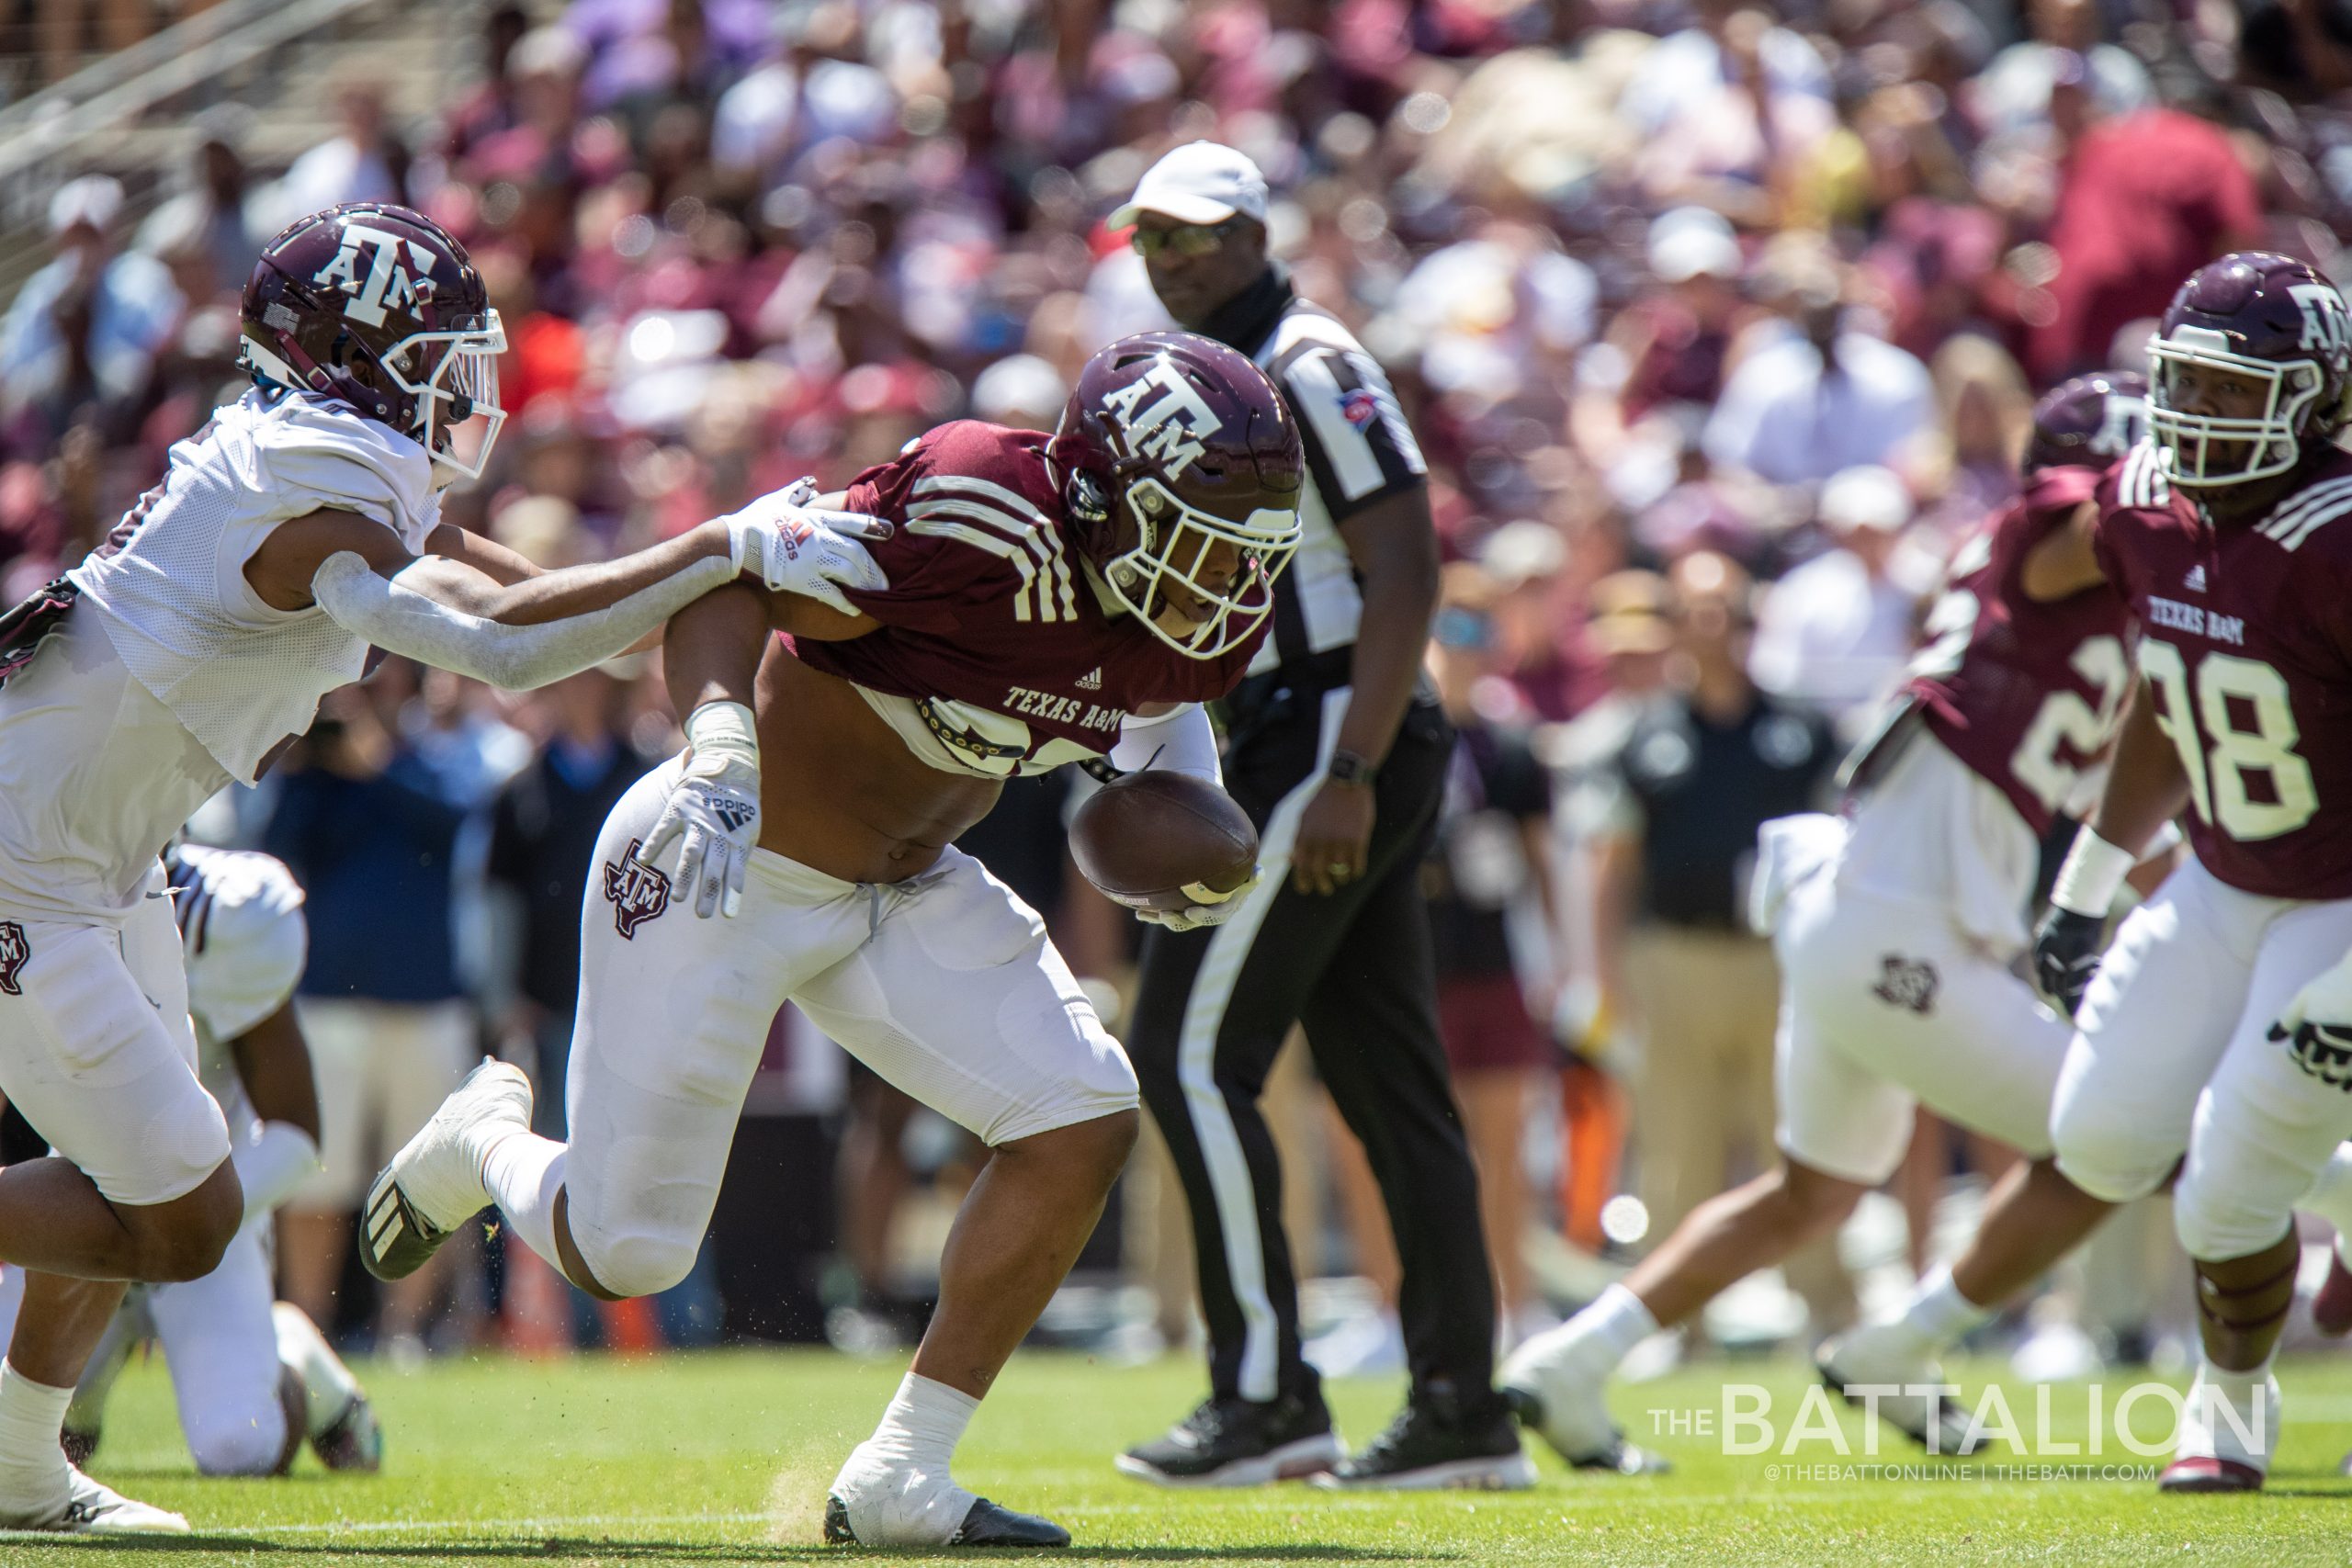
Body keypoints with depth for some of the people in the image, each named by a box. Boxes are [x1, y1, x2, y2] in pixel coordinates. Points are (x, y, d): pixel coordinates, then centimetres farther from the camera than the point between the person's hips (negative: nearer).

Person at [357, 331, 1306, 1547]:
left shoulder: (1202, 625, -7)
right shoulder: (990, 521, -32)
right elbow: (735, 584, -30)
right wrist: (720, 747, -47)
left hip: (903, 889, 7)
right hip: (731, 861, -7)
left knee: (1084, 1122, -12)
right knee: (623, 1254, -1)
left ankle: (899, 1481, -1)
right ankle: (489, 1138, 37)